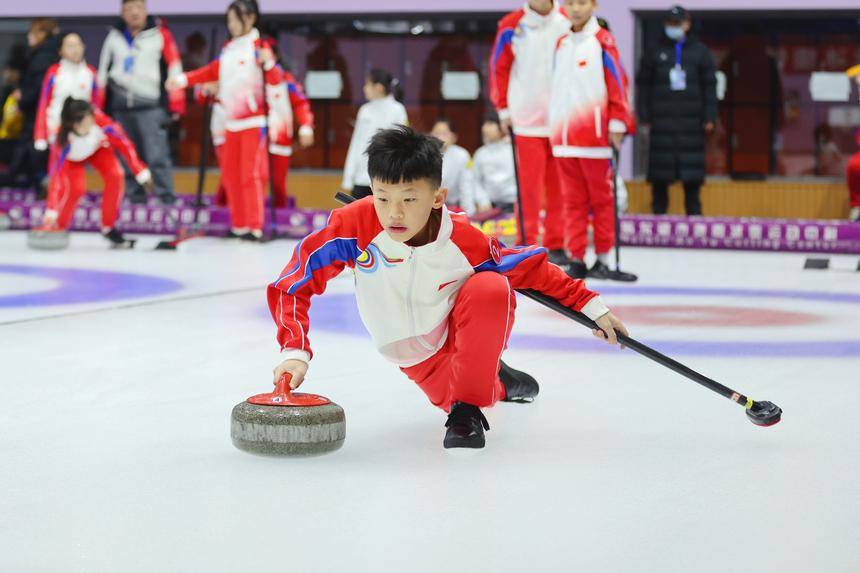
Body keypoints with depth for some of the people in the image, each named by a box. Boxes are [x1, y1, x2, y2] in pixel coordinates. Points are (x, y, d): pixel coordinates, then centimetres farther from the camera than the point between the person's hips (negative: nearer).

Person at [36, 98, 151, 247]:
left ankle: (108, 228, -1)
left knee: (116, 176, -18)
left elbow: (125, 145, -26)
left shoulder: (102, 123, -39)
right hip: (72, 157, -3)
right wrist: (51, 211, -49)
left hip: (97, 146, 3)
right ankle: (55, 228, -5)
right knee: (76, 187, -26)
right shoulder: (66, 141, -43)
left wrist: (141, 172, -24)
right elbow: (56, 176, -44)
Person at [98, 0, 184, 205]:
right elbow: (103, 70, 18)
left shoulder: (160, 34, -2)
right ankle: (135, 193, 17)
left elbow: (174, 69, -1)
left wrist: (175, 104, -4)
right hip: (120, 105, 4)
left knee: (157, 153, -12)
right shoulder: (114, 36, 10)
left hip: (150, 105, -4)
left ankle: (165, 194, -6)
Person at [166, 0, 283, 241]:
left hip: (252, 122, -8)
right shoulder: (228, 49, 12)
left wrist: (268, 63, -37)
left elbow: (276, 79, -17)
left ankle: (254, 227, -5)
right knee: (230, 175, 10)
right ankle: (239, 225, 19)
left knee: (251, 175, -9)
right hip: (231, 123, 8)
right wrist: (183, 80, 13)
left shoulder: (259, 47, -10)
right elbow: (212, 71, 19)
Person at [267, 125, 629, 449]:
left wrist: (590, 306, -9)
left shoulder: (463, 239, -27)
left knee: (490, 287, -32)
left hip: (471, 331, -3)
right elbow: (291, 285, -22)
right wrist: (295, 351, -34)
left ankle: (467, 409, -21)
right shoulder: (355, 225, -28)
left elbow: (532, 268, -11)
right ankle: (493, 384, 28)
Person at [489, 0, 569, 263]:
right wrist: (504, 108, 1)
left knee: (558, 184, 5)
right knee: (529, 183, -3)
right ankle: (528, 243, 4)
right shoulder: (511, 26, -1)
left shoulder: (567, 24, 5)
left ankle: (556, 244, 13)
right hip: (527, 118, -2)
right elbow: (499, 68, 4)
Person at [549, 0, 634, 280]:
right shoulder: (561, 44, 13)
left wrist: (617, 124, -11)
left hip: (595, 134, -5)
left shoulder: (603, 41, -5)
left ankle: (602, 258, 10)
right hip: (564, 136, 5)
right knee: (573, 200, 7)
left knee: (601, 198, 4)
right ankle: (576, 258, 10)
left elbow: (617, 84, -7)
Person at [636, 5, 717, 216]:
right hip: (661, 121, 0)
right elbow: (643, 85, 7)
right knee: (660, 169, -1)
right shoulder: (654, 52, 9)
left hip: (691, 120, 0)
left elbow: (709, 86, 8)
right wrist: (644, 117, -1)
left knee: (693, 170, -1)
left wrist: (709, 118, 0)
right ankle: (658, 210, 7)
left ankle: (693, 211, 6)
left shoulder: (699, 52, 10)